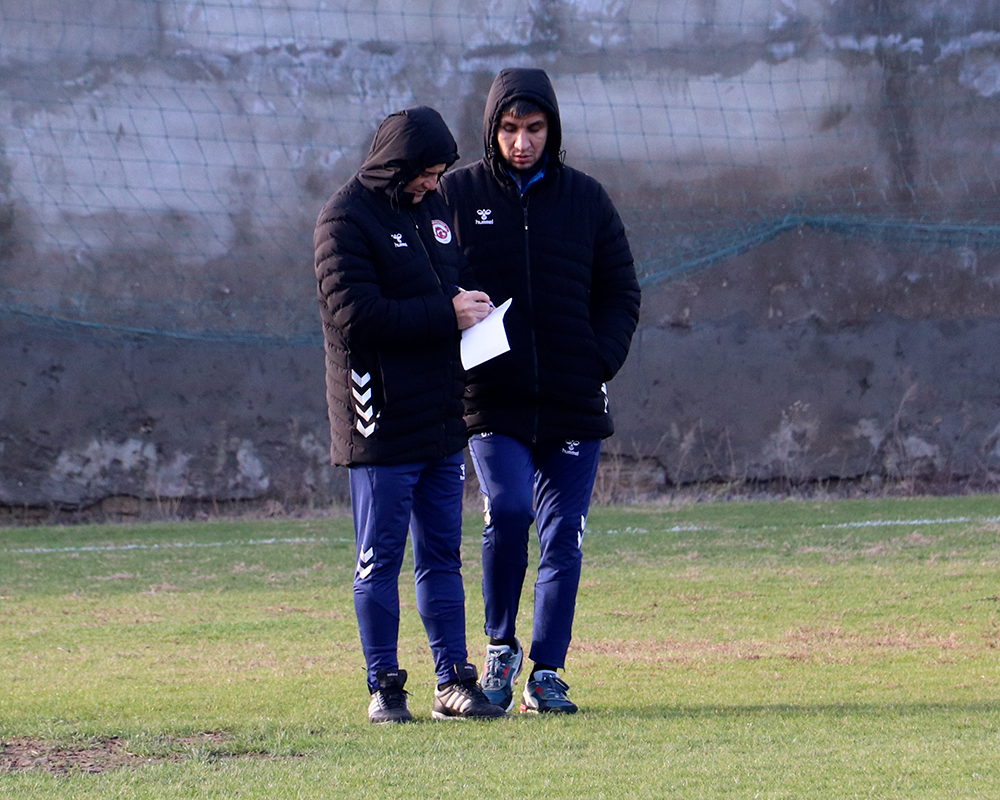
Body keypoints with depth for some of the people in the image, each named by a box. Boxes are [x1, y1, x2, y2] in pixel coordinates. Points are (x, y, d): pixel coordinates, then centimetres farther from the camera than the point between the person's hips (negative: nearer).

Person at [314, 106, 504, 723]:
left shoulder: (434, 207, 14)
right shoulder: (346, 220, -9)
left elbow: (460, 276, 26)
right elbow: (355, 316, -18)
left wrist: (476, 304, 1)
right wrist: (445, 315, -19)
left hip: (442, 417, 7)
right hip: (383, 419, -7)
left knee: (442, 554, 10)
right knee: (380, 559, -1)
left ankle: (455, 682, 14)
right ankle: (385, 688, 5)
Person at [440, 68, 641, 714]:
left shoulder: (586, 199, 8)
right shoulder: (456, 195, 3)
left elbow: (621, 293, 12)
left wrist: (598, 363, -3)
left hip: (574, 401, 2)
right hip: (493, 400, -2)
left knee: (563, 536, 2)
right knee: (508, 510, -19)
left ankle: (547, 673, 11)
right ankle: (501, 648, 1)